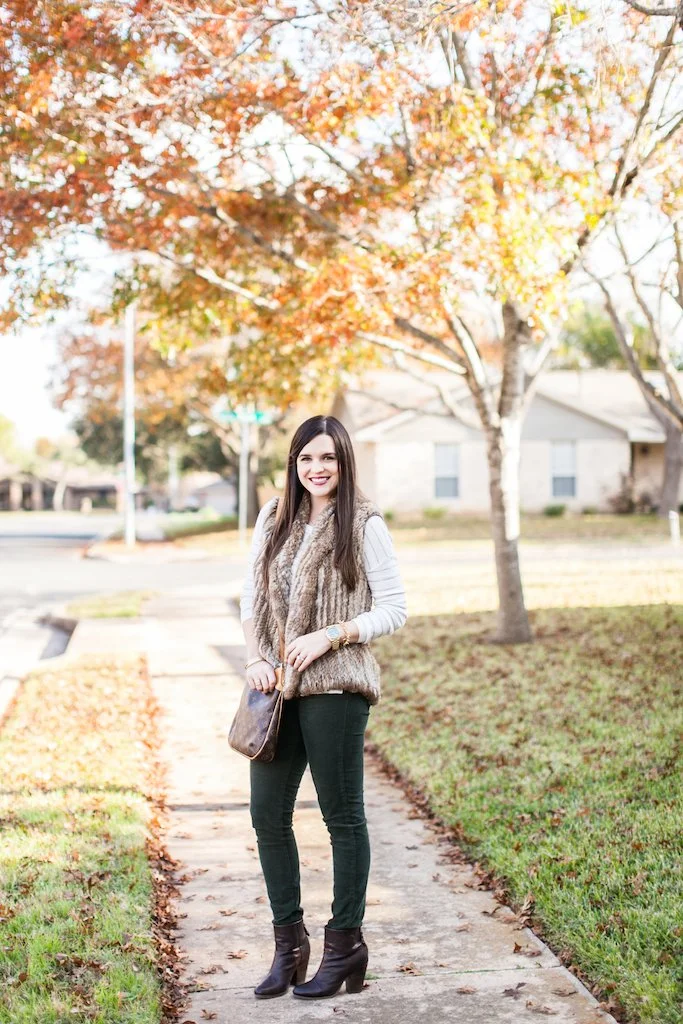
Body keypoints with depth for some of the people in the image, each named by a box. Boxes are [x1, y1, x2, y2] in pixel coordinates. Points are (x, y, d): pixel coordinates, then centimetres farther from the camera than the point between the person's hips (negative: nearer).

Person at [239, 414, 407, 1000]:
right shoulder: (273, 521, 11)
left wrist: (330, 637, -15)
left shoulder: (364, 526, -4)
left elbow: (394, 609, -5)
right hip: (277, 686, 5)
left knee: (343, 816, 4)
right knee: (268, 814, 7)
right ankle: (289, 943, 21)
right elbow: (252, 597, 15)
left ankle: (346, 946, 16)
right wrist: (256, 657, 0)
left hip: (335, 687, -5)